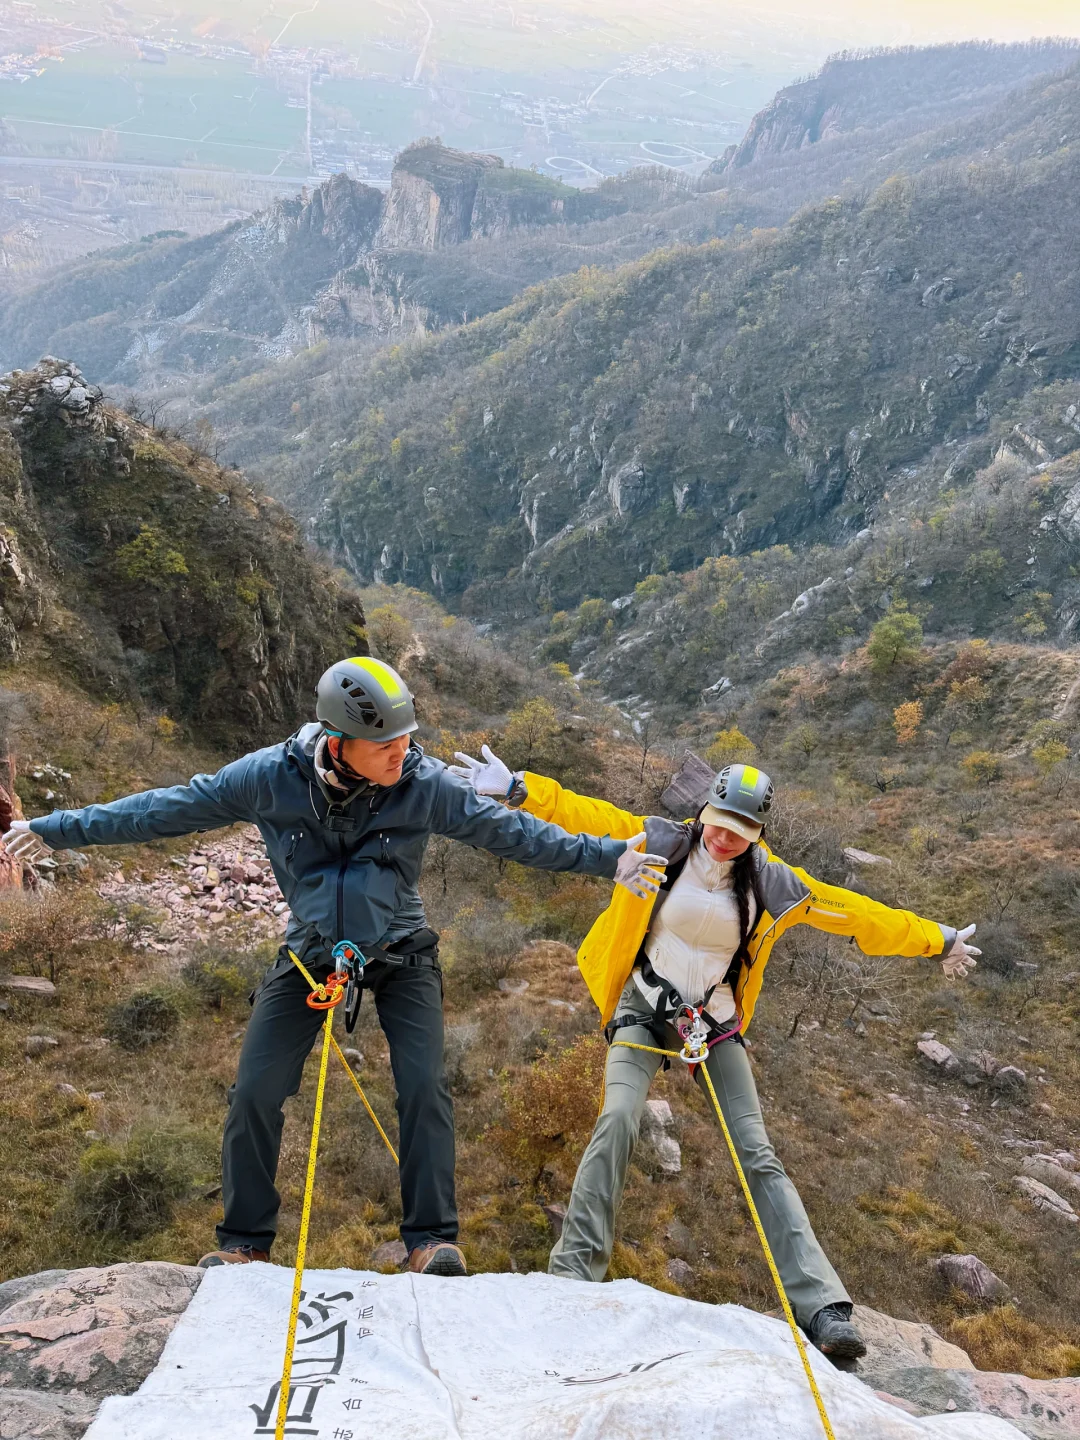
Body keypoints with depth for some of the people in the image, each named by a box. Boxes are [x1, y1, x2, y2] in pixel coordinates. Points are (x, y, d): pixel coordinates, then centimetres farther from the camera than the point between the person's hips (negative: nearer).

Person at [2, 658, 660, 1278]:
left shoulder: (426, 784, -20)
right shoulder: (271, 776, -20)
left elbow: (509, 830, -11)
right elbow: (171, 807, -11)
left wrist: (604, 855, -12)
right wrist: (58, 829, -9)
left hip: (401, 955, -1)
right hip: (310, 953, 1)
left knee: (424, 1086, -13)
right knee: (255, 1093, -2)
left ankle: (432, 1236, 4)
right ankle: (245, 1240, 17)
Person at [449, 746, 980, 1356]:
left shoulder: (769, 882, -5)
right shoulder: (659, 843, -9)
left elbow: (857, 913, 4)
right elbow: (583, 814, -9)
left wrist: (937, 939, 11)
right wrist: (518, 788, -21)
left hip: (714, 1024, 2)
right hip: (644, 1013, -1)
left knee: (758, 1153, -7)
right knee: (618, 1119, -25)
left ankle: (823, 1306, -7)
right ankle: (575, 1270, -14)